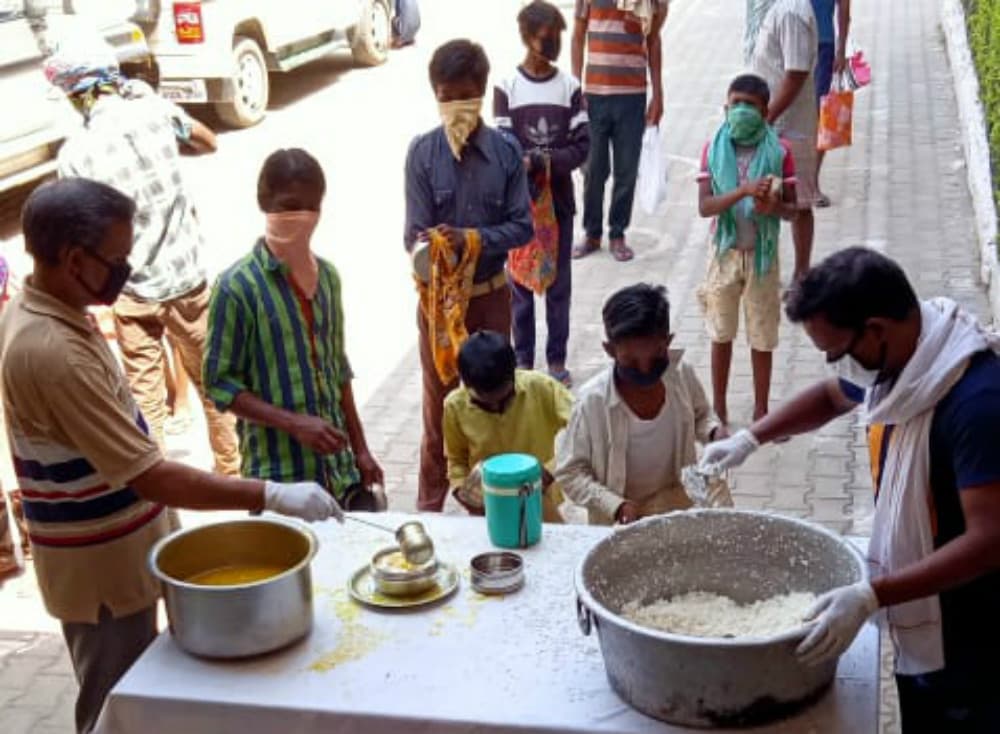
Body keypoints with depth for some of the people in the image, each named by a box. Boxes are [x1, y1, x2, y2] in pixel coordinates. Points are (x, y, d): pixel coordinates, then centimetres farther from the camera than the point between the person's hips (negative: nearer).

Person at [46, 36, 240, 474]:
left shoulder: (75, 153, -15)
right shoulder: (154, 109, -7)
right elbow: (208, 142, 13)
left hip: (134, 292, -3)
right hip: (187, 277, 3)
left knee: (145, 396, 10)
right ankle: (232, 468, 33)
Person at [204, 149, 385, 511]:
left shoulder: (327, 276, 9)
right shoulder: (238, 286, -9)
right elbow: (219, 384, -9)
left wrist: (360, 449, 14)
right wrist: (294, 423, -19)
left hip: (340, 471, 5)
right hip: (279, 475, -5)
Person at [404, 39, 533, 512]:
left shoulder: (506, 151, -5)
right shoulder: (422, 152, -9)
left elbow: (523, 226, -7)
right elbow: (415, 234, -12)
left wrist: (471, 238, -23)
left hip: (491, 294, 1)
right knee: (440, 401, 9)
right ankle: (431, 502, 23)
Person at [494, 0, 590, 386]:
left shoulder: (570, 87, 1)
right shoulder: (507, 87, -4)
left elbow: (582, 146, -4)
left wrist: (544, 161, -18)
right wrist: (542, 162, -19)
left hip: (559, 200, 2)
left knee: (559, 285, 8)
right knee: (520, 283, 7)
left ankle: (557, 359, 19)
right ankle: (523, 360, 19)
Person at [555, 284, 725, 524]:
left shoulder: (682, 375, -11)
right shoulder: (593, 401, -21)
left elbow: (700, 415, 10)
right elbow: (569, 473, -13)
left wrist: (714, 432, -10)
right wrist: (617, 506, -22)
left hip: (677, 500, 3)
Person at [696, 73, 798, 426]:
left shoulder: (778, 151, -7)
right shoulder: (713, 149, -6)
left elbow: (792, 209, -3)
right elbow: (704, 206, -14)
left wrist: (773, 206, -26)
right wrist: (744, 191, -28)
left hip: (762, 254, 0)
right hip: (725, 253, 1)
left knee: (762, 337, 8)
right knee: (721, 334, 11)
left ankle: (760, 410, 23)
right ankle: (718, 408, 25)